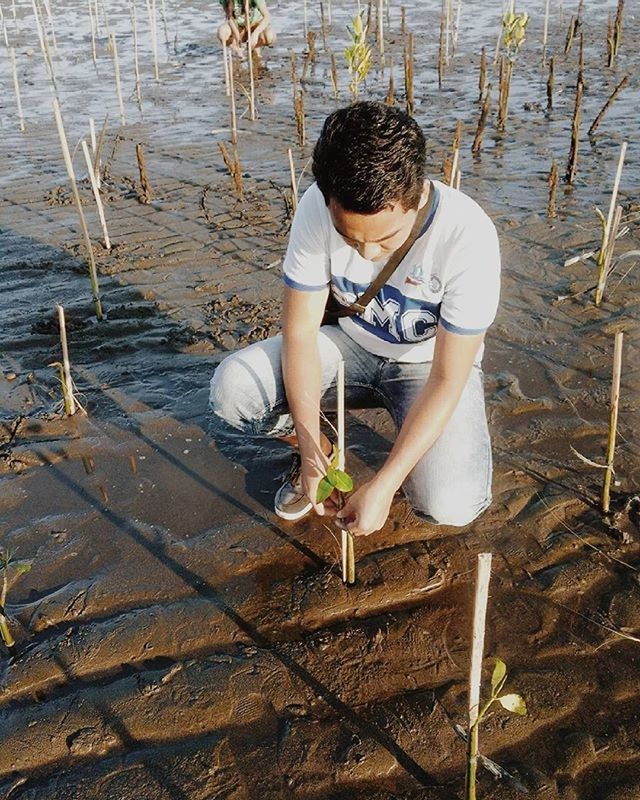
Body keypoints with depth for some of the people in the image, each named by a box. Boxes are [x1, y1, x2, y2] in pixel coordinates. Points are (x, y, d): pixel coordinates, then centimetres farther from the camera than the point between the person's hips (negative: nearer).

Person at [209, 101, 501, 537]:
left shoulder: (468, 235, -32)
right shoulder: (318, 208, -24)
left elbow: (447, 379, -27)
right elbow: (300, 330, -16)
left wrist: (383, 485, -30)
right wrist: (310, 449, -22)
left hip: (431, 362, -2)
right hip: (351, 344, 3)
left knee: (451, 504, -27)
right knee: (231, 389, -21)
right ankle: (324, 450, 10)